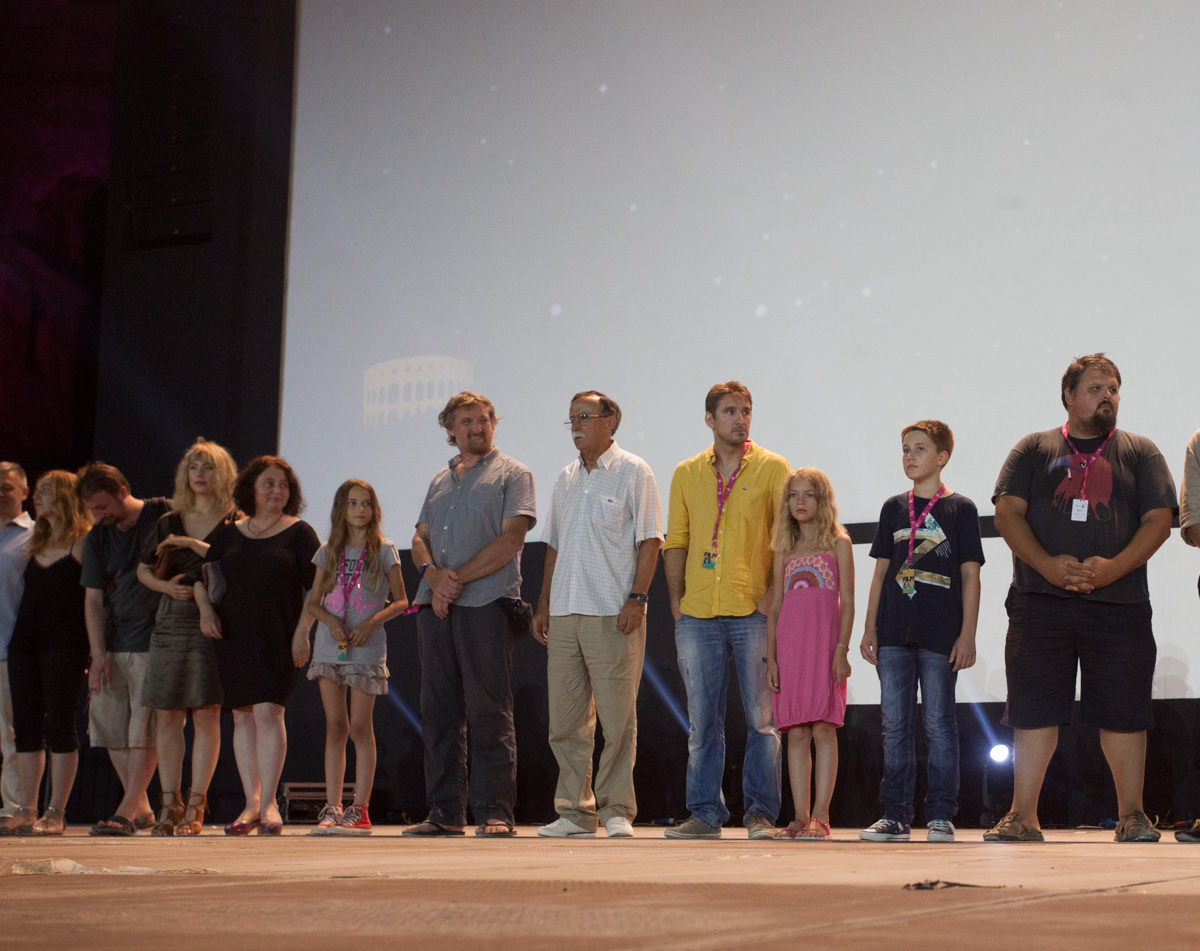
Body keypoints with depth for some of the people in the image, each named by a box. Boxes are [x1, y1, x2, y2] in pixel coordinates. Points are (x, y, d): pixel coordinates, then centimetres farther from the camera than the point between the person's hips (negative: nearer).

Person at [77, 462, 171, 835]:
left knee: (144, 726, -12)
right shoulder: (97, 538, 10)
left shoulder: (164, 516, -5)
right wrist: (98, 654, 1)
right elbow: (94, 600, 9)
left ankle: (126, 811, -15)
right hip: (114, 643, 6)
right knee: (108, 723, 4)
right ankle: (141, 808, 15)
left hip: (155, 640, -6)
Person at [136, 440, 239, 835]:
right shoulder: (170, 523, 15)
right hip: (171, 624, 4)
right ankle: (170, 803, 7)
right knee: (167, 716, 1)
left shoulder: (233, 523, 3)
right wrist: (166, 586, -2)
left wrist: (195, 545, -14)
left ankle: (195, 806, -4)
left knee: (207, 713, -7)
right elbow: (143, 569, 17)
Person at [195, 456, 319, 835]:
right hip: (233, 634, 4)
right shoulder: (230, 534, 13)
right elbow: (202, 575, 14)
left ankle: (268, 803, -10)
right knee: (242, 716, 4)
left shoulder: (298, 533, 4)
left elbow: (315, 587, 0)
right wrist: (205, 608, -5)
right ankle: (251, 803, 9)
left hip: (277, 636, -4)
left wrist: (302, 632, -9)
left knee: (268, 711, -13)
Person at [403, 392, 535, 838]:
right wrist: (433, 574, -6)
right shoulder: (439, 482, 23)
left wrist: (458, 578, -11)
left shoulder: (512, 474, 4)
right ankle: (444, 812, 8)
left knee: (488, 712, -8)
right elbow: (420, 538, 16)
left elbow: (510, 540, -7)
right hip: (434, 606, 6)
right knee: (439, 711, 5)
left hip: (486, 603, -6)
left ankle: (494, 812, -7)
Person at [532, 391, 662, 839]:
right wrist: (544, 605, 15)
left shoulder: (632, 472, 0)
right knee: (566, 720, 4)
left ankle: (616, 811, 1)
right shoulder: (566, 478, 18)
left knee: (617, 718, -5)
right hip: (565, 614, 6)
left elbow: (650, 540, -4)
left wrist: (637, 598, -13)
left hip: (613, 615, -6)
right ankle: (575, 811, 11)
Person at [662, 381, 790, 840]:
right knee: (703, 721, 5)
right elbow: (676, 542, 13)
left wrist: (775, 592, -7)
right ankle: (705, 814, 10)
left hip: (754, 613, -3)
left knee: (762, 718, -2)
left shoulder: (772, 468, 3)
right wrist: (677, 602, 6)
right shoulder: (686, 474, 12)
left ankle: (761, 814, 3)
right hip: (698, 614, 3)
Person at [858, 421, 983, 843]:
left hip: (940, 635, -4)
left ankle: (941, 815, 3)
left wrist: (967, 634, -7)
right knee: (895, 726, 4)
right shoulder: (893, 508, 13)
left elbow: (970, 575, 0)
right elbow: (881, 572, 15)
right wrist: (869, 629, 8)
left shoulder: (959, 508, 2)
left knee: (939, 725, -1)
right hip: (894, 634, 4)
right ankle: (895, 816, 8)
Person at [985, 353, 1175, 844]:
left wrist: (1114, 567, -13)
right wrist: (1047, 564, -13)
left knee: (1123, 712, 0)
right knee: (1033, 710, -1)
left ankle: (1132, 814, 8)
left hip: (1118, 602, 0)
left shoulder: (1140, 452, 13)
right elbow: (1007, 512, 3)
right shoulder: (1034, 449, 12)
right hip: (1040, 601, 0)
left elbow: (1159, 520, 4)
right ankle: (1023, 817, 4)